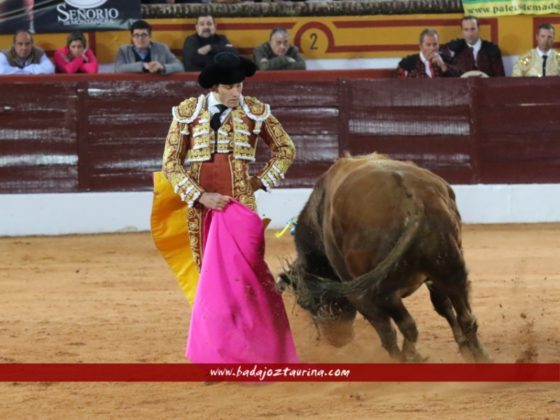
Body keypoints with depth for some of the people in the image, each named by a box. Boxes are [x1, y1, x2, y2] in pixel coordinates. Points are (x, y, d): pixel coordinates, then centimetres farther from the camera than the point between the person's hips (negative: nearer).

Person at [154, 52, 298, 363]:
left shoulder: (255, 111, 2)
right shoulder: (188, 112, 0)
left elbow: (286, 149, 14)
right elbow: (171, 163, 1)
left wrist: (261, 182, 5)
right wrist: (201, 196, -9)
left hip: (240, 206, -1)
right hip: (201, 207, 1)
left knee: (239, 276, -13)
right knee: (210, 277, 6)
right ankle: (215, 354, 13)